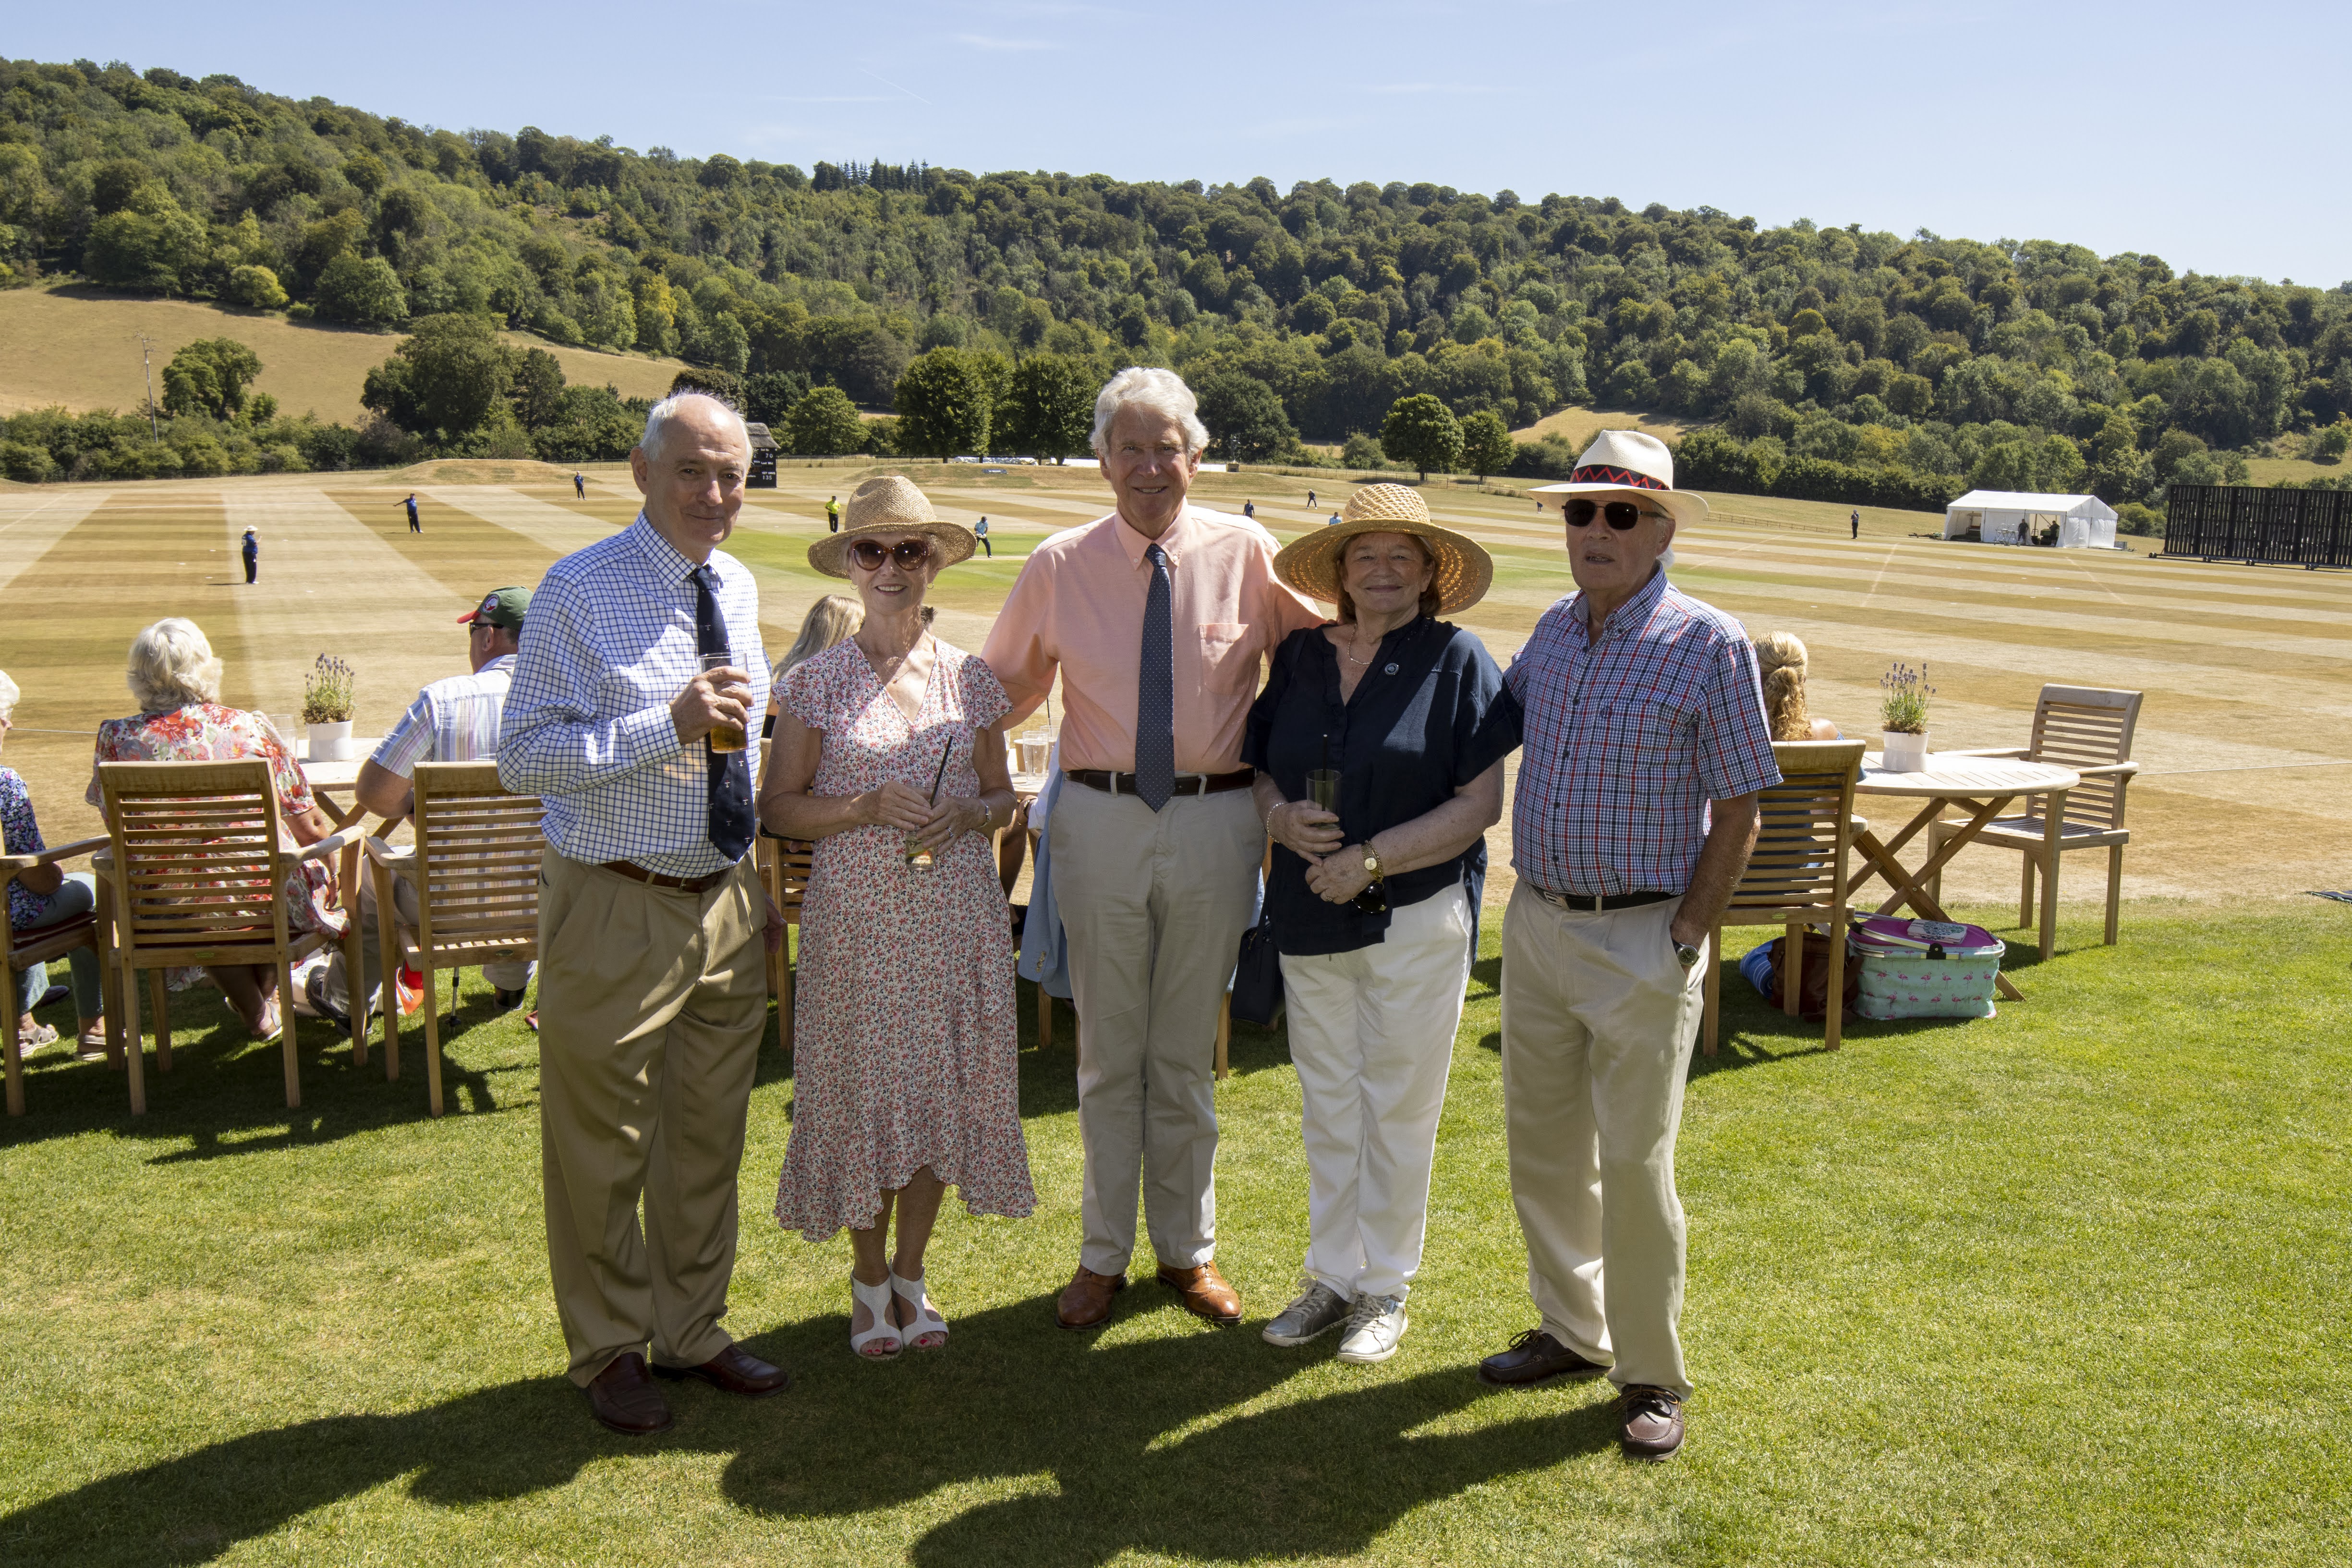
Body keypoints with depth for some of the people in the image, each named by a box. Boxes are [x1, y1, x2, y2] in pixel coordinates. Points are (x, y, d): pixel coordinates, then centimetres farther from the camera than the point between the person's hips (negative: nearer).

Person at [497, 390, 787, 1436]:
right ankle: (610, 1350, 26)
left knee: (708, 1132, 17)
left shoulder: (737, 586, 9)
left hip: (728, 899, 6)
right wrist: (668, 725, -26)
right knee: (601, 1144, 7)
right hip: (618, 909, -6)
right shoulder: (579, 592, -13)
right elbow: (523, 757, -18)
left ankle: (691, 1331, 34)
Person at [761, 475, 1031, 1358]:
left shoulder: (971, 681, 5)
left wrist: (965, 815, -9)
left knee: (938, 1090, 7)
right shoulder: (817, 682, -1)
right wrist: (869, 807, -15)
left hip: (955, 915, 2)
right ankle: (869, 1279, 26)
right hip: (856, 919, -2)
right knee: (862, 1089, 4)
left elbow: (1002, 799, 13)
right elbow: (778, 807, -1)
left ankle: (911, 1274, 27)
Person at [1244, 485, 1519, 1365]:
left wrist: (1370, 860, -17)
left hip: (1414, 920, -4)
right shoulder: (1300, 656, 6)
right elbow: (1255, 769, 13)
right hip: (1309, 920, 4)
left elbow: (1480, 804, -11)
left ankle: (1386, 1286, 23)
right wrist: (1280, 818, -10)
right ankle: (1332, 1276, 29)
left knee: (1397, 1111, 6)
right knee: (1326, 1108, 14)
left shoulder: (1457, 662, -6)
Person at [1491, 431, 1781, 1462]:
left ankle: (1650, 1376, 17)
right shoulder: (1553, 632, 8)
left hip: (1640, 941, -6)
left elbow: (1737, 811, -8)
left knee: (1634, 1163, 0)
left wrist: (1687, 939, -11)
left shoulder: (1708, 643, -9)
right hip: (1535, 924, 6)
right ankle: (1573, 1330, 33)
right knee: (1542, 1145, 14)